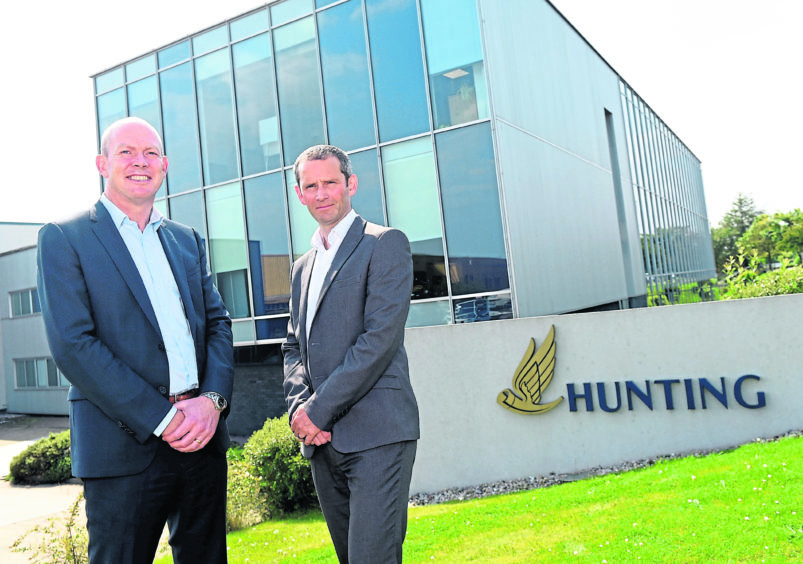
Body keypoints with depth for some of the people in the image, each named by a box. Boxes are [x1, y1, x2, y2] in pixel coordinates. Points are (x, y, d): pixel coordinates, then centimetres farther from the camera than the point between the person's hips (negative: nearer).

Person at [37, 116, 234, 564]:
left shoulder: (188, 240, 15)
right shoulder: (64, 238, -1)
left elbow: (218, 324, 10)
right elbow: (73, 344, -11)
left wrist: (212, 400, -8)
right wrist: (162, 418, -15)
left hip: (203, 438, 5)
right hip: (124, 445, -4)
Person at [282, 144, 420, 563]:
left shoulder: (385, 244, -4)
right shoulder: (302, 267, 20)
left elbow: (381, 339, -14)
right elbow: (293, 348, 17)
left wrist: (319, 410, -13)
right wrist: (299, 406, -2)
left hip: (376, 433, -7)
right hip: (321, 438, 7)